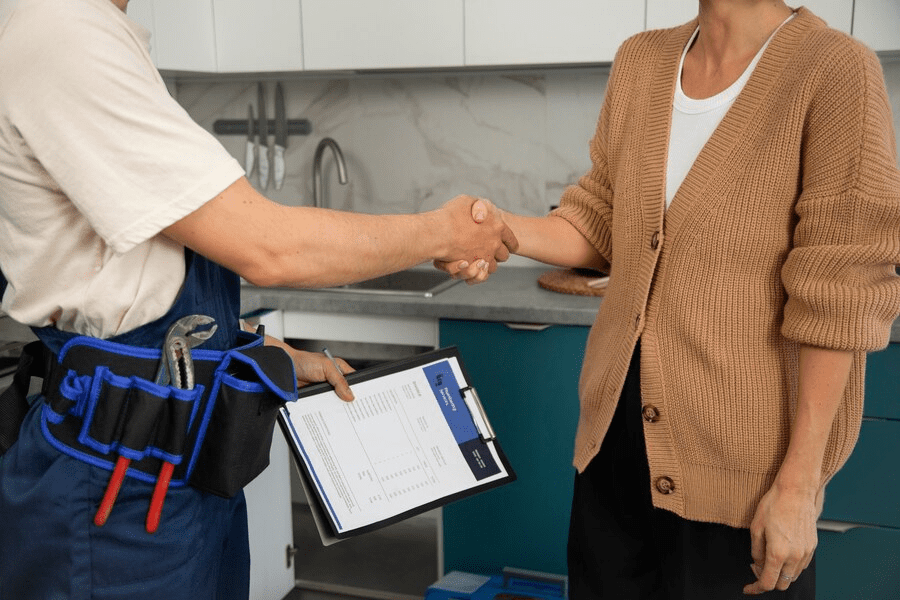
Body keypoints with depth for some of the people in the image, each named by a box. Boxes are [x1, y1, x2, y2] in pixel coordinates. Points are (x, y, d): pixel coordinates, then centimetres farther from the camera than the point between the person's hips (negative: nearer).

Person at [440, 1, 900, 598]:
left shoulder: (836, 70, -14)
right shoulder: (640, 61, 5)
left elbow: (839, 298, -15)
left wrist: (799, 481, -15)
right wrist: (501, 230, -10)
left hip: (740, 455, -5)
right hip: (619, 423, 5)